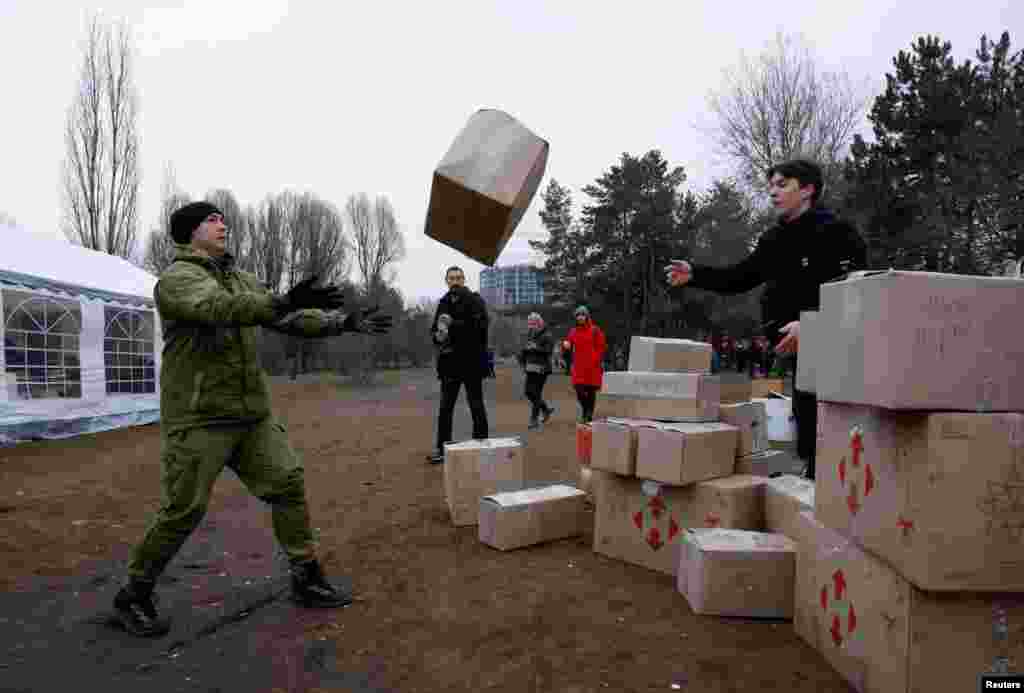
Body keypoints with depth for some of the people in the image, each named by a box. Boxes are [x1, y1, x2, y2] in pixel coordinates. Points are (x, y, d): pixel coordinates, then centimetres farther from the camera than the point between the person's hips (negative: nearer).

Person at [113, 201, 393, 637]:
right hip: (199, 418, -7)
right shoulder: (176, 280, -10)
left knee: (287, 485, 3)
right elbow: (218, 308, -31)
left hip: (251, 414, 7)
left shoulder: (242, 281, 14)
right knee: (183, 511, -1)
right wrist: (285, 302, -45)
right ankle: (133, 596, 23)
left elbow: (289, 320, 11)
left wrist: (345, 322, 1)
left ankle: (306, 580, 14)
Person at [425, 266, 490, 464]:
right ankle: (442, 448, 16)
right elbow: (435, 329, 16)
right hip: (450, 361, 5)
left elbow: (481, 325, -18)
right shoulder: (444, 303, 12)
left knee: (476, 406, 3)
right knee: (445, 407, 8)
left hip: (472, 360, -5)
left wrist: (453, 325, -23)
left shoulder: (475, 300, -3)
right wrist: (438, 335, -7)